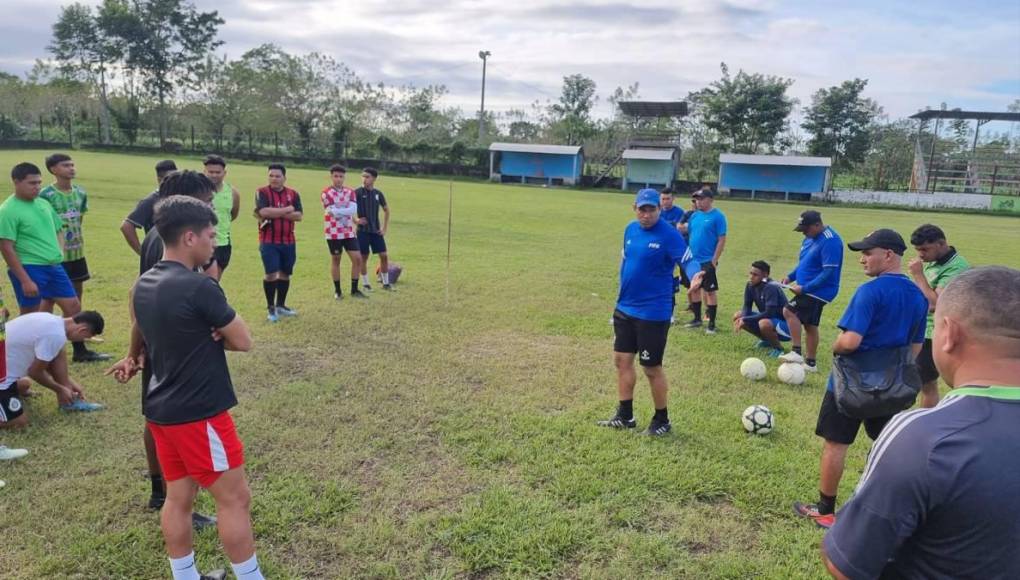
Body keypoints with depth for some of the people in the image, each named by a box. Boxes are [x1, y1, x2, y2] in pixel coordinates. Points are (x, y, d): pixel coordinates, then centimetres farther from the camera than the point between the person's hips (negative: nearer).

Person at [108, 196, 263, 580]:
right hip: (198, 413, -9)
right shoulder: (199, 287, -21)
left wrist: (133, 359, 42)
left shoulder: (143, 285, 5)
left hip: (161, 409, 9)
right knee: (234, 499, 3)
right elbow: (243, 341, -13)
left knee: (178, 497, 17)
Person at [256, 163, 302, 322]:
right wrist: (286, 210, -12)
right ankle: (271, 308, 7)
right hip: (268, 241, -4)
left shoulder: (293, 194, 6)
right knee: (272, 274, -8)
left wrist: (275, 213, -15)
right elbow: (264, 212, -21)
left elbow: (298, 215, -6)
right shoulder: (262, 192, -4)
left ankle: (280, 305, 26)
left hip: (288, 241, 4)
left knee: (285, 273, 12)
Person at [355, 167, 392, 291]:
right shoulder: (358, 192, -7)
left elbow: (386, 210, 16)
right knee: (363, 257, 2)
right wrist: (355, 220, -13)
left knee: (384, 256, 1)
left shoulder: (378, 193, 5)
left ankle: (386, 283, 13)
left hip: (376, 231, 3)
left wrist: (384, 228, 10)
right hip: (363, 231, -3)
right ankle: (365, 284, 15)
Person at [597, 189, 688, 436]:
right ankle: (625, 416, 28)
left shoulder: (669, 234, -15)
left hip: (653, 313, -7)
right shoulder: (631, 229, 5)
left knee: (652, 368, 3)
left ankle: (662, 421, 23)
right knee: (622, 360, 13)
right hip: (625, 309, 7)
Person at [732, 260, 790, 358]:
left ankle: (778, 347, -6)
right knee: (737, 316, 1)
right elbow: (747, 307, 0)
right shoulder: (750, 285, -5)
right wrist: (742, 319, -22)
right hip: (767, 319, 8)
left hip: (785, 325, -8)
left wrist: (745, 320, -30)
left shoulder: (771, 287, -27)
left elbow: (769, 313, -33)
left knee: (764, 323, -39)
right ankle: (767, 340, 16)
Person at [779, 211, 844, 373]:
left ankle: (796, 352, -15)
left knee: (789, 311, -18)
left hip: (818, 291, -10)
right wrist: (791, 277, 5)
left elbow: (829, 273, -24)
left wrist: (804, 288, -24)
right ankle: (810, 362, 24)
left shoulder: (830, 241, -21)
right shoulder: (810, 237, 9)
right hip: (810, 290, 10)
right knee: (809, 325, 14)